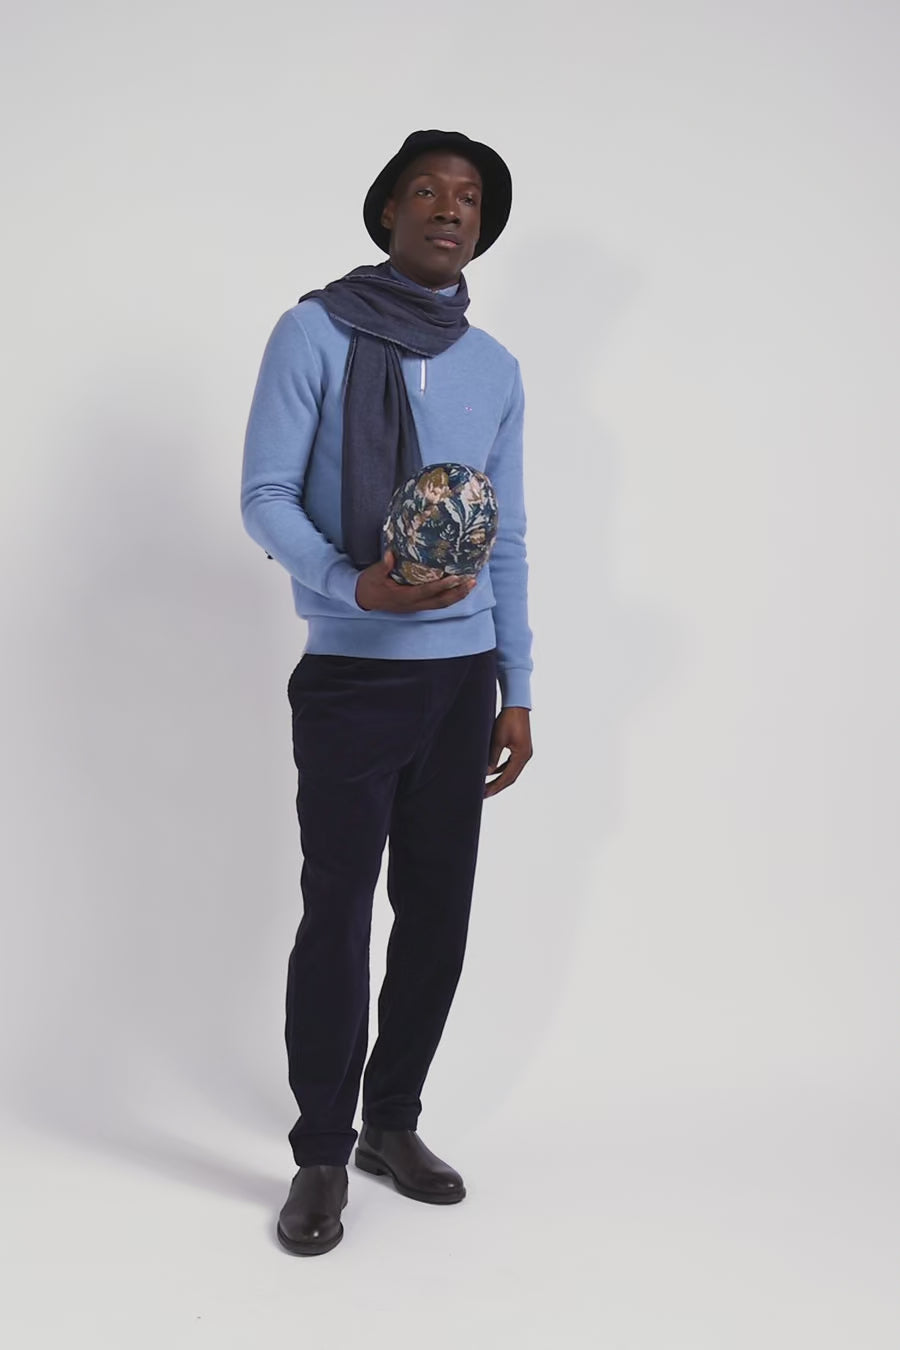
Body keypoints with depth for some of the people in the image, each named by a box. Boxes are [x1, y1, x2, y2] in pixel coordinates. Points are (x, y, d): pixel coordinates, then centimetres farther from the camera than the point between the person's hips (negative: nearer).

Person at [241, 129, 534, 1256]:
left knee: (439, 908, 8)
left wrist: (517, 689, 10)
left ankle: (393, 1121, 25)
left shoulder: (495, 369, 12)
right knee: (337, 913, -1)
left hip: (463, 679, 5)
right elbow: (264, 496, -6)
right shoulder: (314, 333, -1)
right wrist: (356, 586, -23)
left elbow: (508, 539, 14)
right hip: (351, 675, -4)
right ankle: (321, 1154, 13)